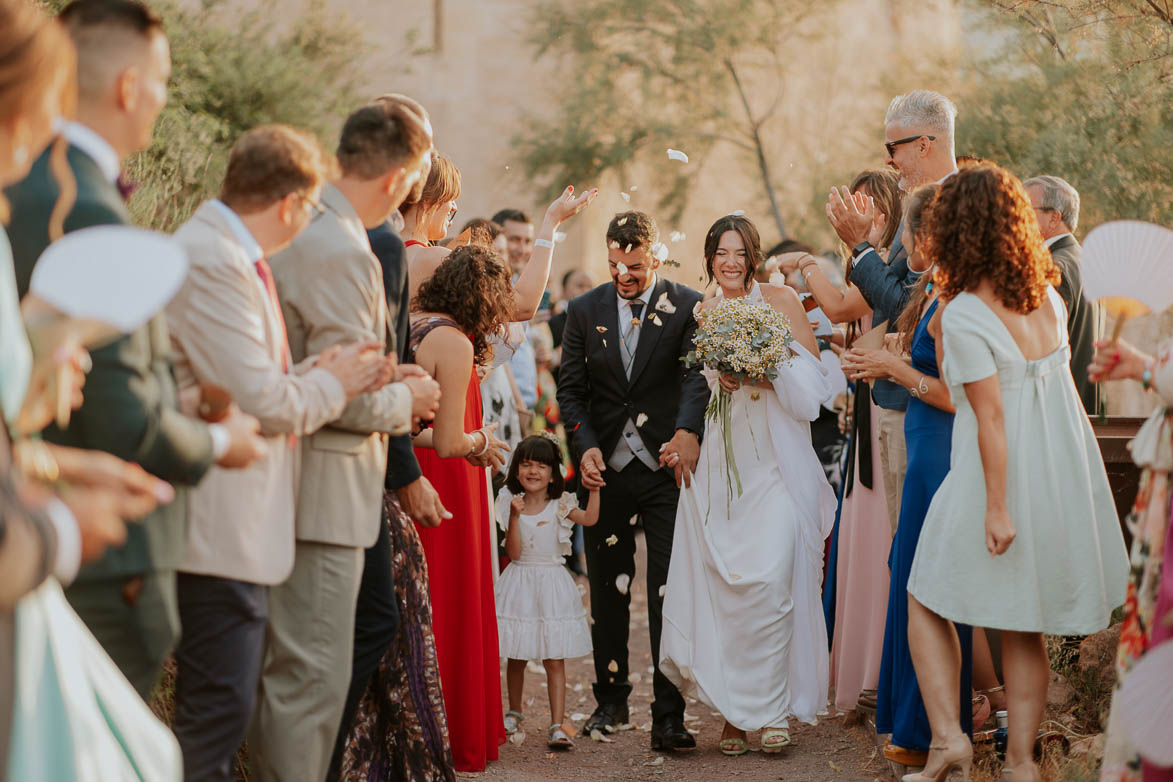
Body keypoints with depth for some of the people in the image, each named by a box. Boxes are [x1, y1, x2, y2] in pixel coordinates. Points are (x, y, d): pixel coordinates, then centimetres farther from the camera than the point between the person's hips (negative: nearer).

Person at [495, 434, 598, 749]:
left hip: (552, 583, -1)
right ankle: (514, 712, 32)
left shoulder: (559, 505, 0)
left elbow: (589, 519, -17)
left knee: (555, 660, -5)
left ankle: (557, 725, -6)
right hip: (520, 586, 1)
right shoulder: (510, 504, -1)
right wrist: (515, 516, -18)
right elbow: (513, 552, -8)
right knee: (516, 658, 12)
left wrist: (594, 489, -23)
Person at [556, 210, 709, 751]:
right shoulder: (585, 311, 8)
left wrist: (688, 431, -32)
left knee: (671, 594, -6)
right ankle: (611, 700, 26)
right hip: (606, 469, 3)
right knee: (607, 591, 11)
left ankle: (669, 716, -3)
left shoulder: (688, 307, -1)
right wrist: (585, 446, -10)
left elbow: (697, 375, -13)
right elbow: (570, 388, 6)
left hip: (668, 466, -3)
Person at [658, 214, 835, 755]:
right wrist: (719, 380, -5)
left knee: (770, 579, -13)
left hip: (773, 463, -3)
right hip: (716, 464, 3)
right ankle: (734, 709, 7)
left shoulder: (781, 300, 4)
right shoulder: (700, 314, 14)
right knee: (720, 584, -2)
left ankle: (773, 709, -5)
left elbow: (813, 377, 1)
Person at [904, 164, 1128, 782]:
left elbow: (991, 419, -19)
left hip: (1004, 478, -6)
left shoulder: (963, 316, -18)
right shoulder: (1046, 297, 3)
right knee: (1024, 627, 14)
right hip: (1062, 476, 6)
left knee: (927, 602, 12)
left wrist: (997, 508, -17)